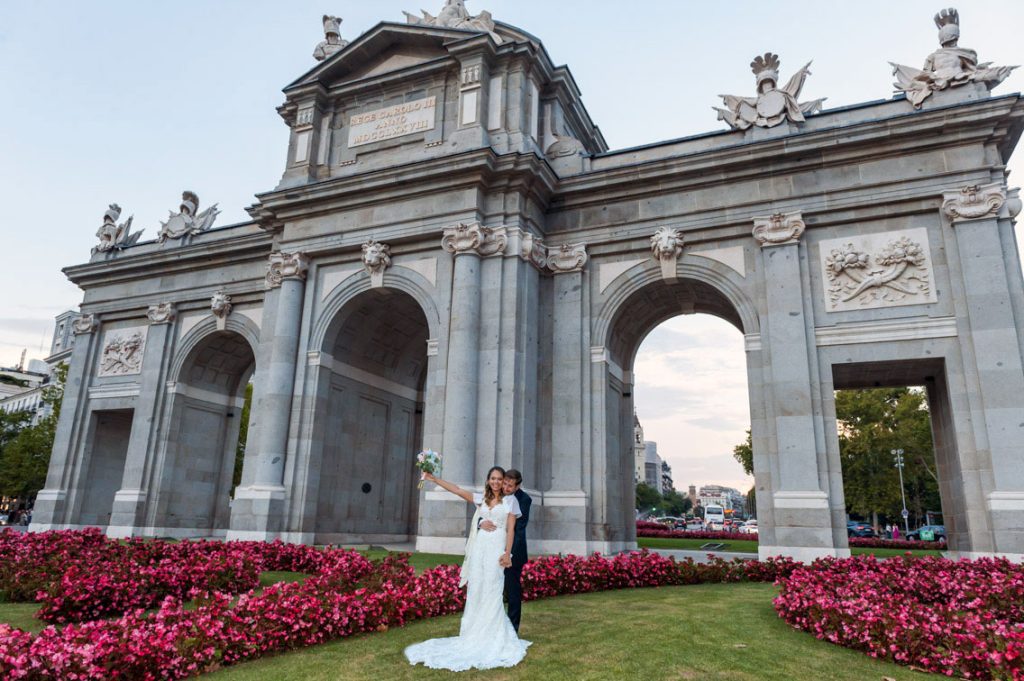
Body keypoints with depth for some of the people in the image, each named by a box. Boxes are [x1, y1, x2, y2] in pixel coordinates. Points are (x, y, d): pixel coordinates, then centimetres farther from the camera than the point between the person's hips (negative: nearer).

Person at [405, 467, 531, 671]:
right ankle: (475, 633, 14)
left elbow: (511, 529, -1)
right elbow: (457, 490, 7)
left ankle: (492, 636, 4)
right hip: (479, 548, 4)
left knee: (491, 592, -6)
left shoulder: (510, 500, 4)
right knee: (475, 590, 4)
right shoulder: (482, 499, 13)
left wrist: (507, 553, -11)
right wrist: (434, 479, -1)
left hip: (496, 548, -4)